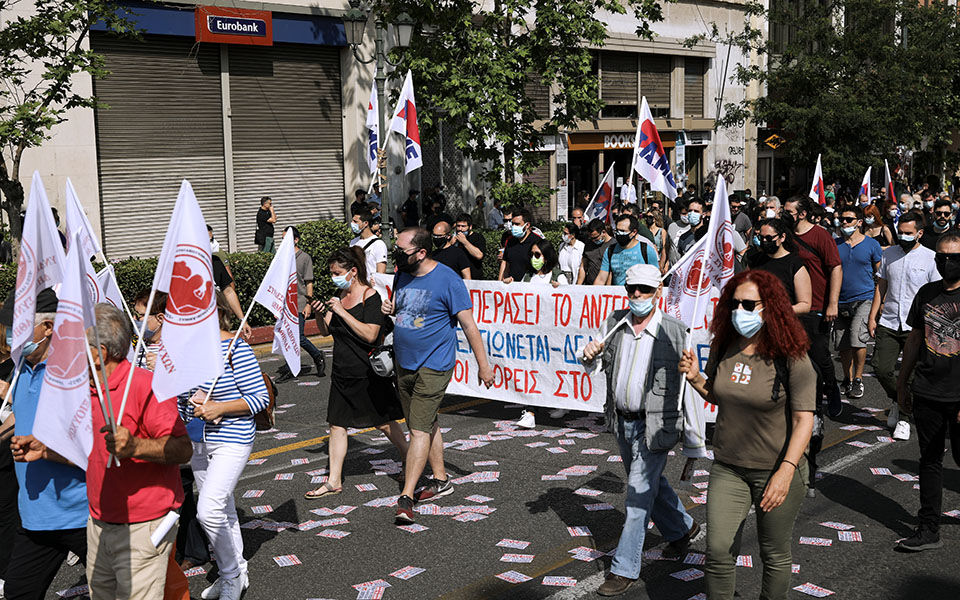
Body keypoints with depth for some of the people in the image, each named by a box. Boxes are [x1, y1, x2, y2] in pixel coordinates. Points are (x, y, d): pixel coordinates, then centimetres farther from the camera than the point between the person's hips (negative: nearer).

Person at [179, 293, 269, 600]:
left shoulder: (236, 349, -15)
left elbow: (261, 398, -15)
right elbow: (180, 394, 18)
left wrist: (219, 408, -21)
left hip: (231, 441, -7)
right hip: (198, 442, 7)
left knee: (208, 510, -15)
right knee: (223, 510, 17)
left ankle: (232, 575, 5)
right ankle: (237, 573, 32)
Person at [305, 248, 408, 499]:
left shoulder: (371, 296, -14)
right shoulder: (339, 296, 8)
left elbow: (370, 335, -23)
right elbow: (326, 331, 14)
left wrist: (342, 312, -24)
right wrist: (319, 315, -7)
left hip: (367, 372, -7)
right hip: (342, 372, 7)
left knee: (383, 422, 6)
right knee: (336, 424, 5)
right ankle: (334, 481, 11)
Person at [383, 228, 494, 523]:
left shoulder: (448, 280, -14)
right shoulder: (402, 275, 8)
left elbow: (468, 324, -11)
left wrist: (483, 365, -10)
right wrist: (389, 309, 0)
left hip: (433, 366, -8)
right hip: (404, 364, 8)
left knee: (420, 430, -10)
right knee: (426, 424, 16)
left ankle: (406, 498, -11)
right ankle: (441, 479, 30)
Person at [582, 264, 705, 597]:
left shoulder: (675, 333, -14)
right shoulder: (614, 322, 1)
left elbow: (689, 391, -12)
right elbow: (594, 365, 12)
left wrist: (694, 446, -13)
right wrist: (589, 354, -15)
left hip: (655, 425, -6)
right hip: (622, 422, 6)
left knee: (639, 494, -3)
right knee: (650, 483, 22)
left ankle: (625, 570, 8)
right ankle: (682, 528, 47)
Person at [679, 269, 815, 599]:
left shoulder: (791, 357, -16)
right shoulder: (723, 348, -1)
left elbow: (804, 419, -17)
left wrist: (786, 471, -26)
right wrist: (695, 378, -5)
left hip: (776, 470, -4)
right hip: (728, 467, 4)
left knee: (774, 556, 12)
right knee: (718, 551, 1)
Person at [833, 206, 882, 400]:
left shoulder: (872, 245, 1)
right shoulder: (835, 245, 7)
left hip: (864, 299, -3)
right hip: (841, 301, 3)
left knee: (858, 340, -16)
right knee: (843, 345, 5)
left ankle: (858, 379, 2)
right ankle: (847, 379, 24)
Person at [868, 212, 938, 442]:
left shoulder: (930, 258, -2)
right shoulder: (889, 254, 10)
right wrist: (872, 316, 10)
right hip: (888, 323, 3)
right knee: (881, 368, -3)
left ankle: (904, 418, 13)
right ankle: (897, 401, 25)